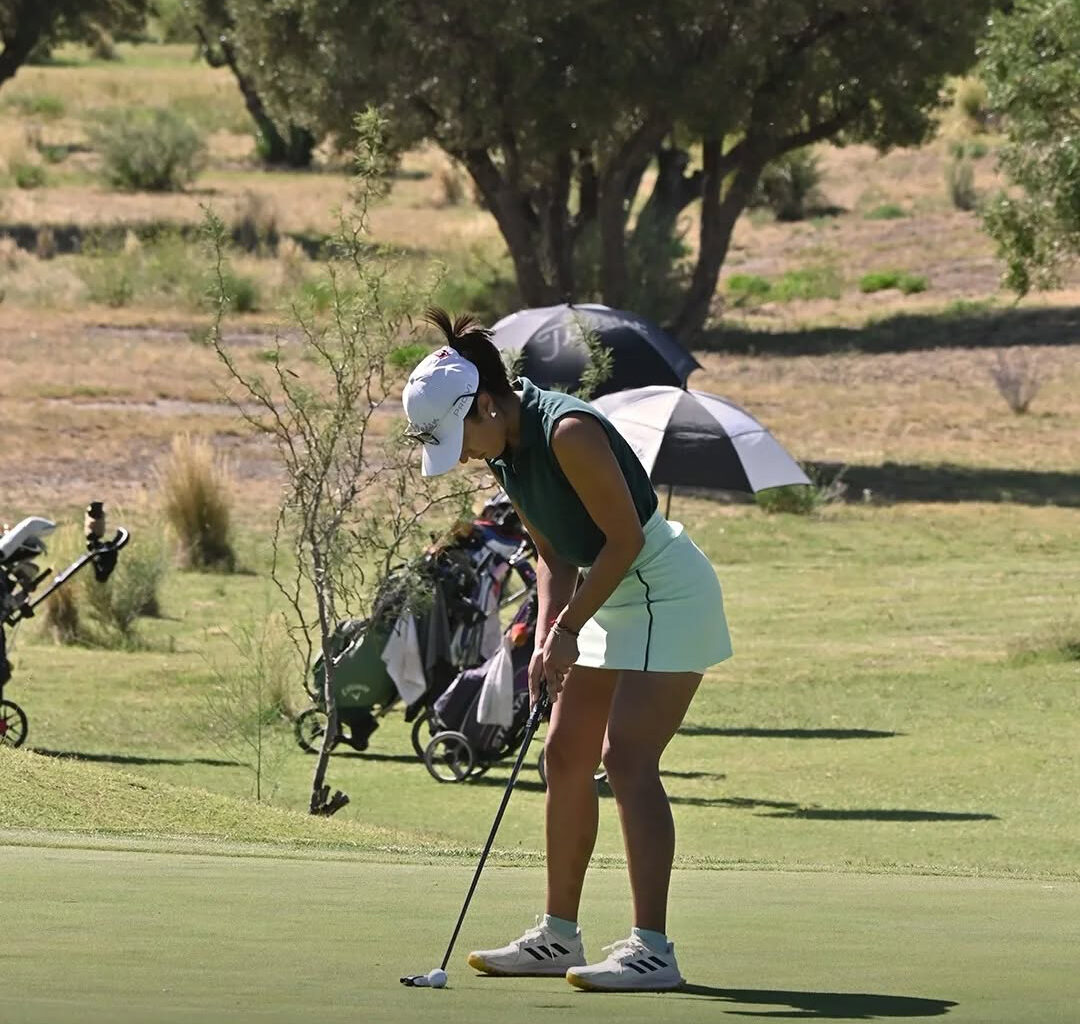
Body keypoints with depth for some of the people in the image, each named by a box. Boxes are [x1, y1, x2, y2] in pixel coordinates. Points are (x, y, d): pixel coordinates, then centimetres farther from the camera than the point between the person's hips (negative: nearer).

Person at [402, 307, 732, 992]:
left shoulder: (568, 433, -25)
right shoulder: (506, 451, 3)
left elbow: (625, 537, -22)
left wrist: (568, 630, -18)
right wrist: (547, 637, -3)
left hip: (667, 591, -10)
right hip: (613, 596, 10)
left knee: (627, 757, -17)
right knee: (565, 754, 9)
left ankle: (653, 949, -21)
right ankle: (559, 935, 17)